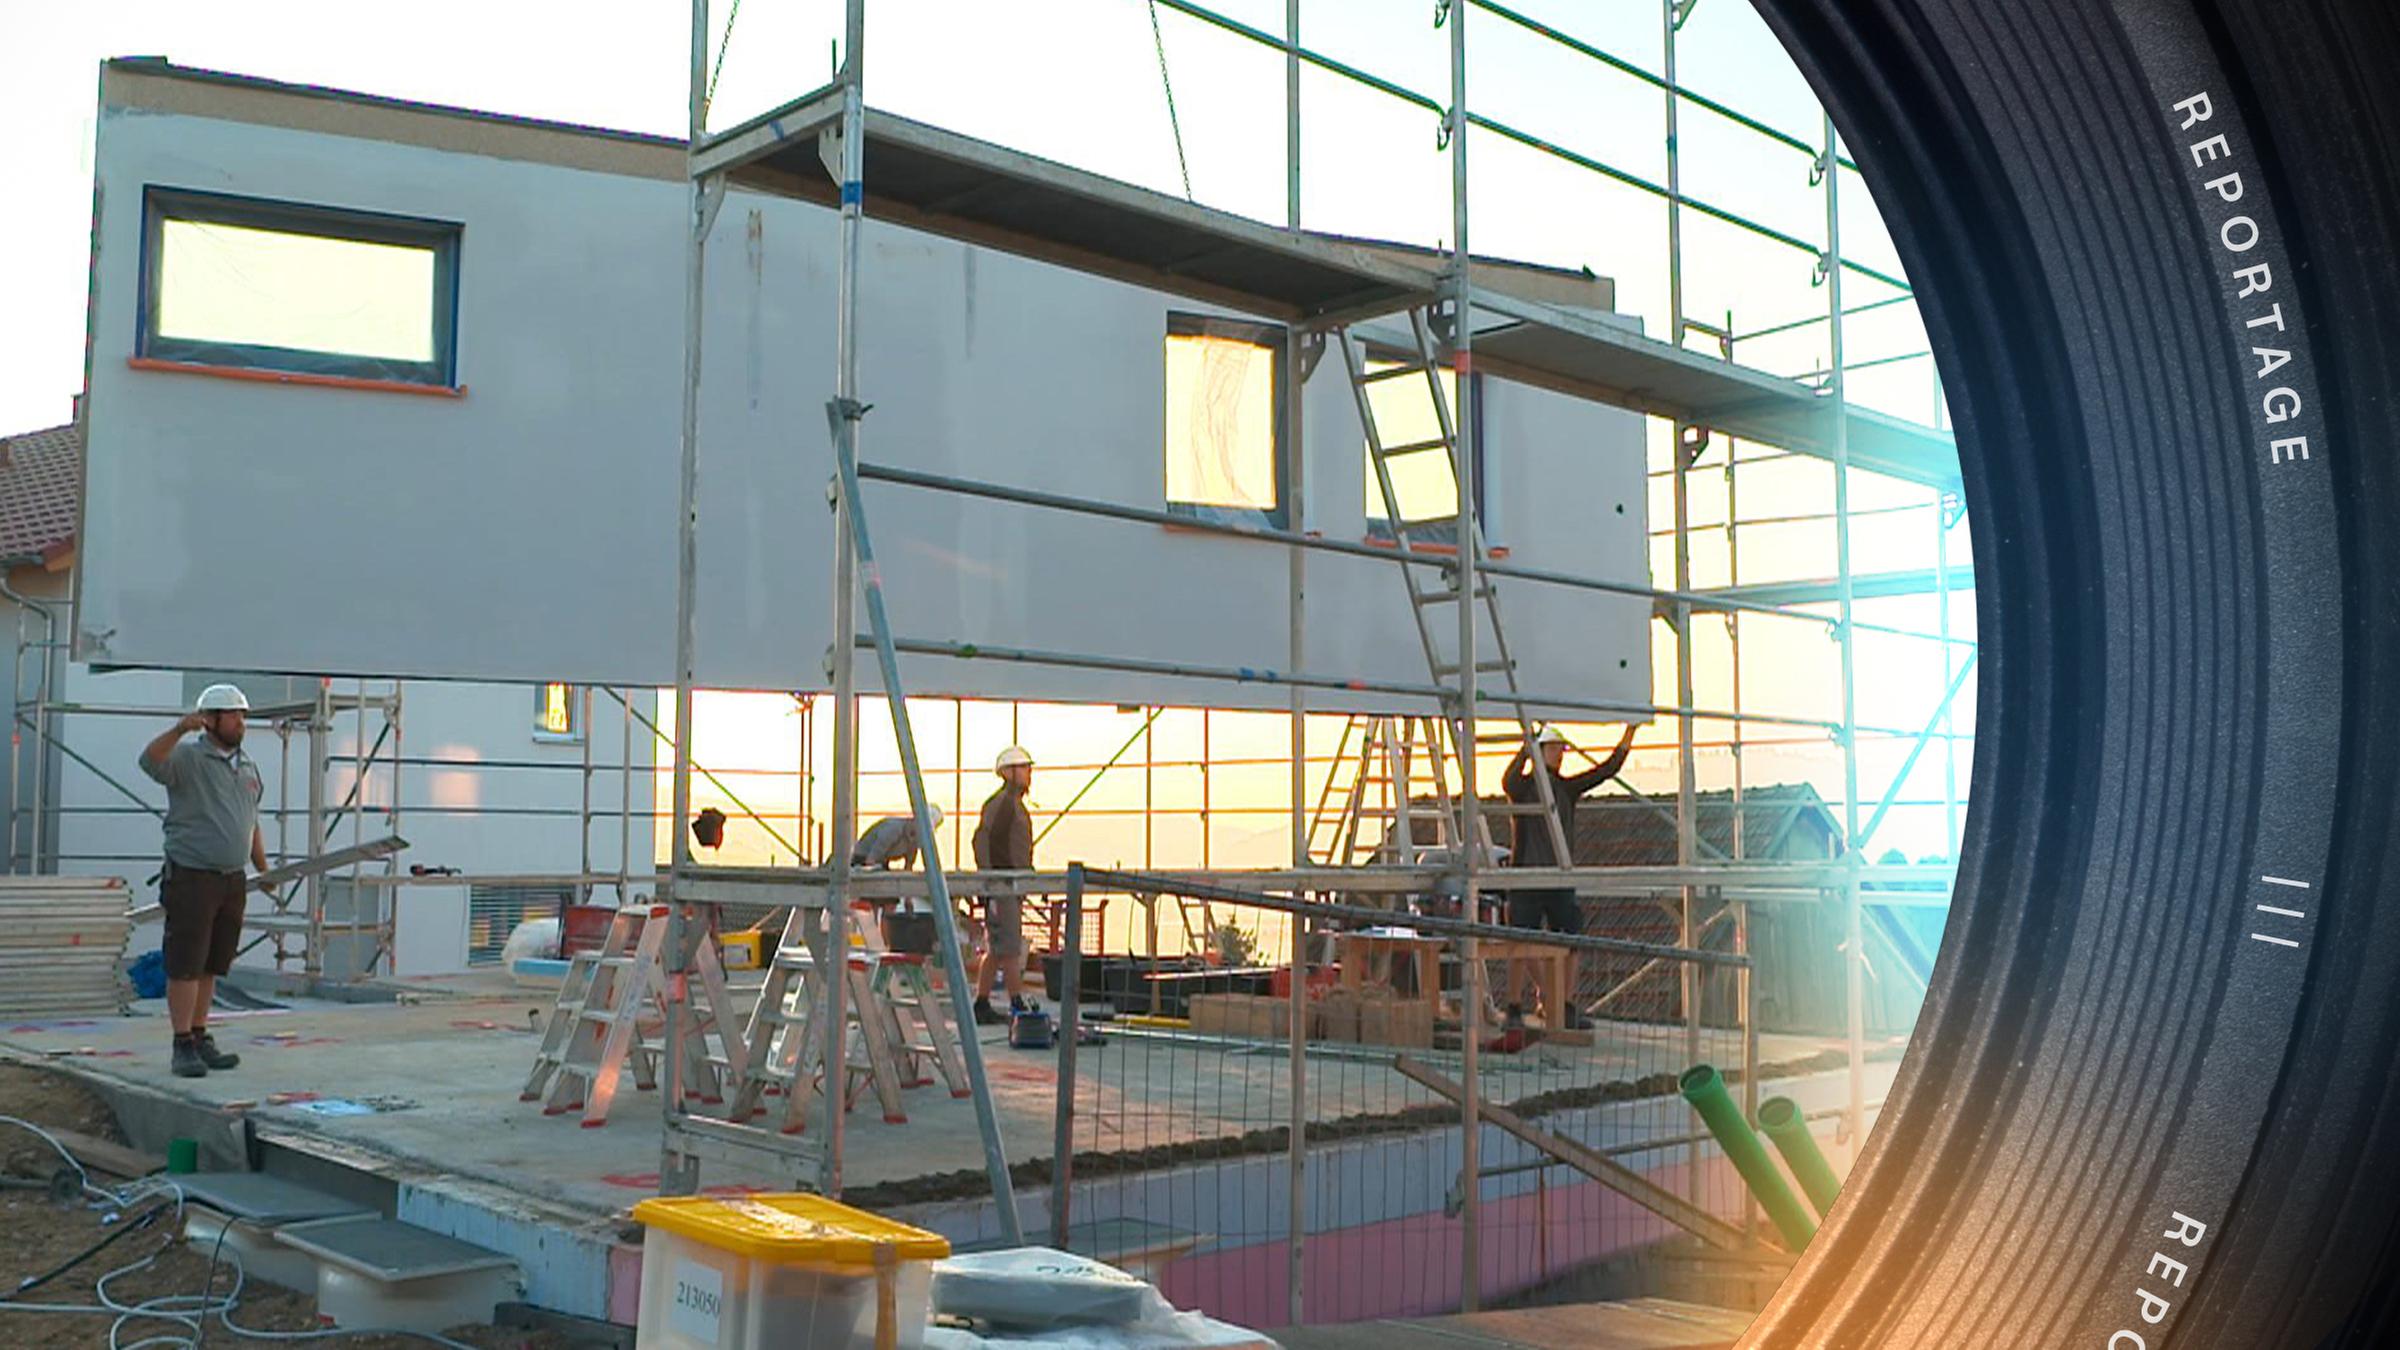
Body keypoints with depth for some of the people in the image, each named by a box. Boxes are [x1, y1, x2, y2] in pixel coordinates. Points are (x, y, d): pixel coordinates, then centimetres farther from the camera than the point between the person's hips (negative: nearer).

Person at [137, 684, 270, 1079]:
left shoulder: (249, 768, 16)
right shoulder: (187, 758, -5)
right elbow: (150, 761, -27)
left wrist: (263, 869, 21)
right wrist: (181, 728, -44)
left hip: (233, 881, 6)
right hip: (191, 878, -6)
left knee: (210, 967, 11)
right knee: (185, 964, -4)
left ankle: (201, 1038, 17)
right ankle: (183, 1046, 0)